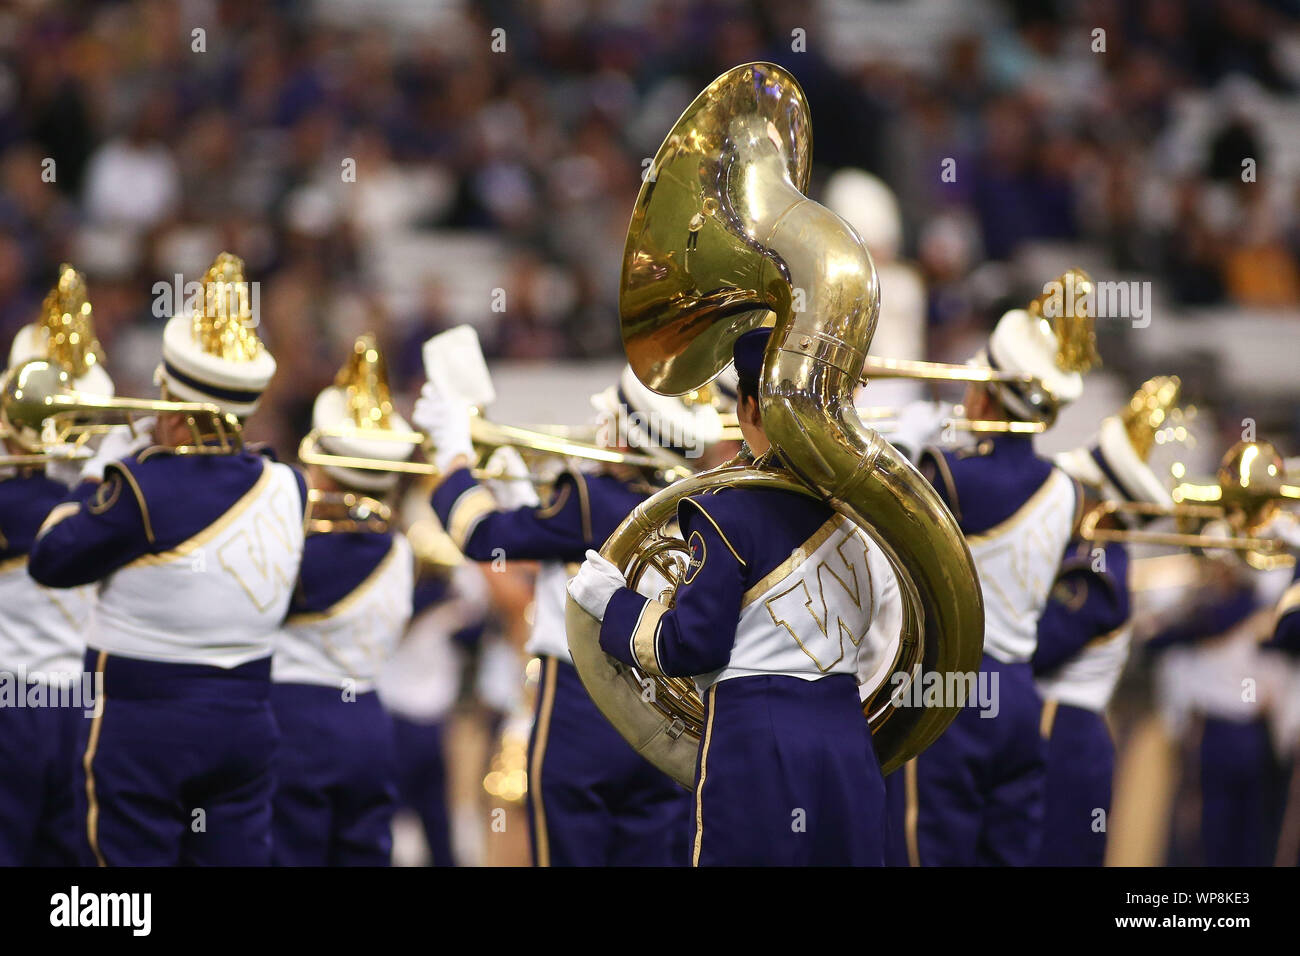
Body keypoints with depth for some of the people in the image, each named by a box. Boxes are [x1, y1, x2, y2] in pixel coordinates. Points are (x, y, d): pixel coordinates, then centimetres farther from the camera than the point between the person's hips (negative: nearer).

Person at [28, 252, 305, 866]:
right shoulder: (287, 489, -1)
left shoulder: (143, 489, -19)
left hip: (141, 728, -5)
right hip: (246, 721, 5)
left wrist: (92, 482, 5)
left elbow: (50, 561, -8)